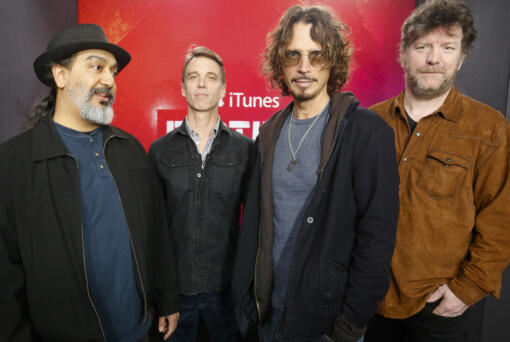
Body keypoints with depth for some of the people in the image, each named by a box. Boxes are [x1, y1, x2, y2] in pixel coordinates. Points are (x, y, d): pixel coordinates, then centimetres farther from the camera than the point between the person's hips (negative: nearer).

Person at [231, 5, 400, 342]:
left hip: (327, 314, -4)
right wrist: (245, 296, 2)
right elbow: (253, 221, 3)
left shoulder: (368, 131, -14)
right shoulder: (270, 132, 1)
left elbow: (377, 234, -15)